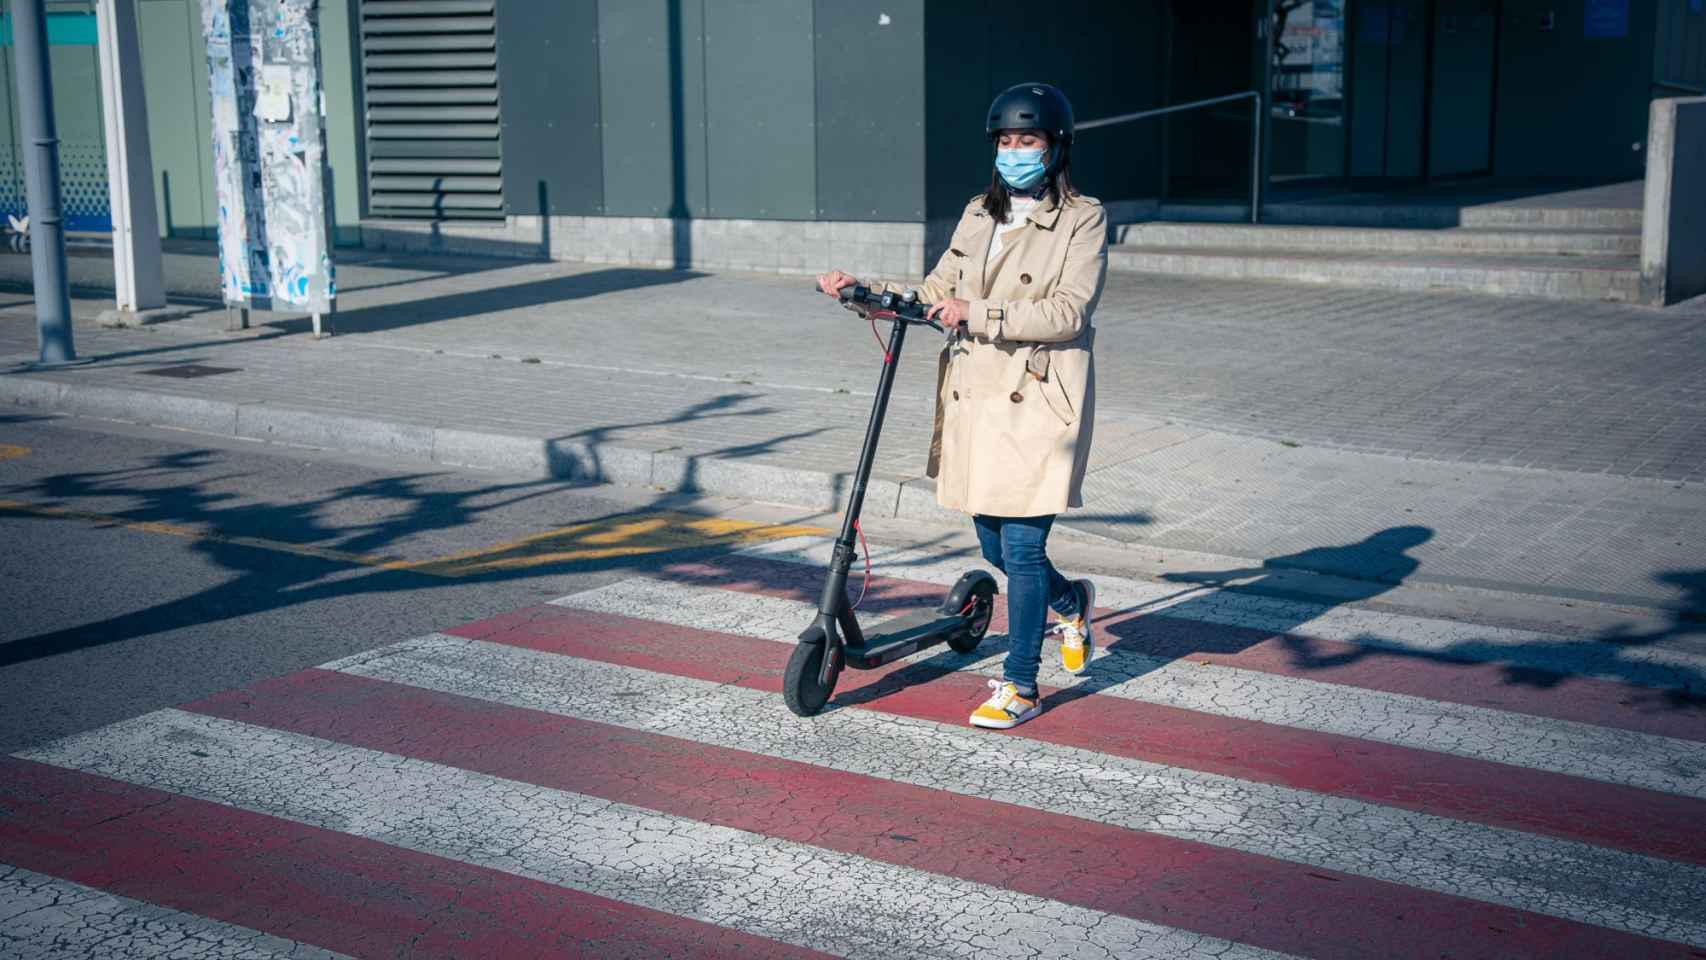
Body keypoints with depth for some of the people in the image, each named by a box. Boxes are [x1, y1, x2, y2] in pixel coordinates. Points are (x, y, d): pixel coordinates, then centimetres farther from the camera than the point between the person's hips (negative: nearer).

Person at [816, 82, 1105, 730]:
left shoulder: (1083, 220, -4)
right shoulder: (979, 215, 14)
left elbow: (1067, 311, -15)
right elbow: (939, 292, 17)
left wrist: (979, 312, -22)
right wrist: (866, 291, 4)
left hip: (1038, 403, -6)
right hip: (975, 399, 6)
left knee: (1022, 545, -7)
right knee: (995, 546, 13)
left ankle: (1020, 686, 7)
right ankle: (1071, 602, 43)